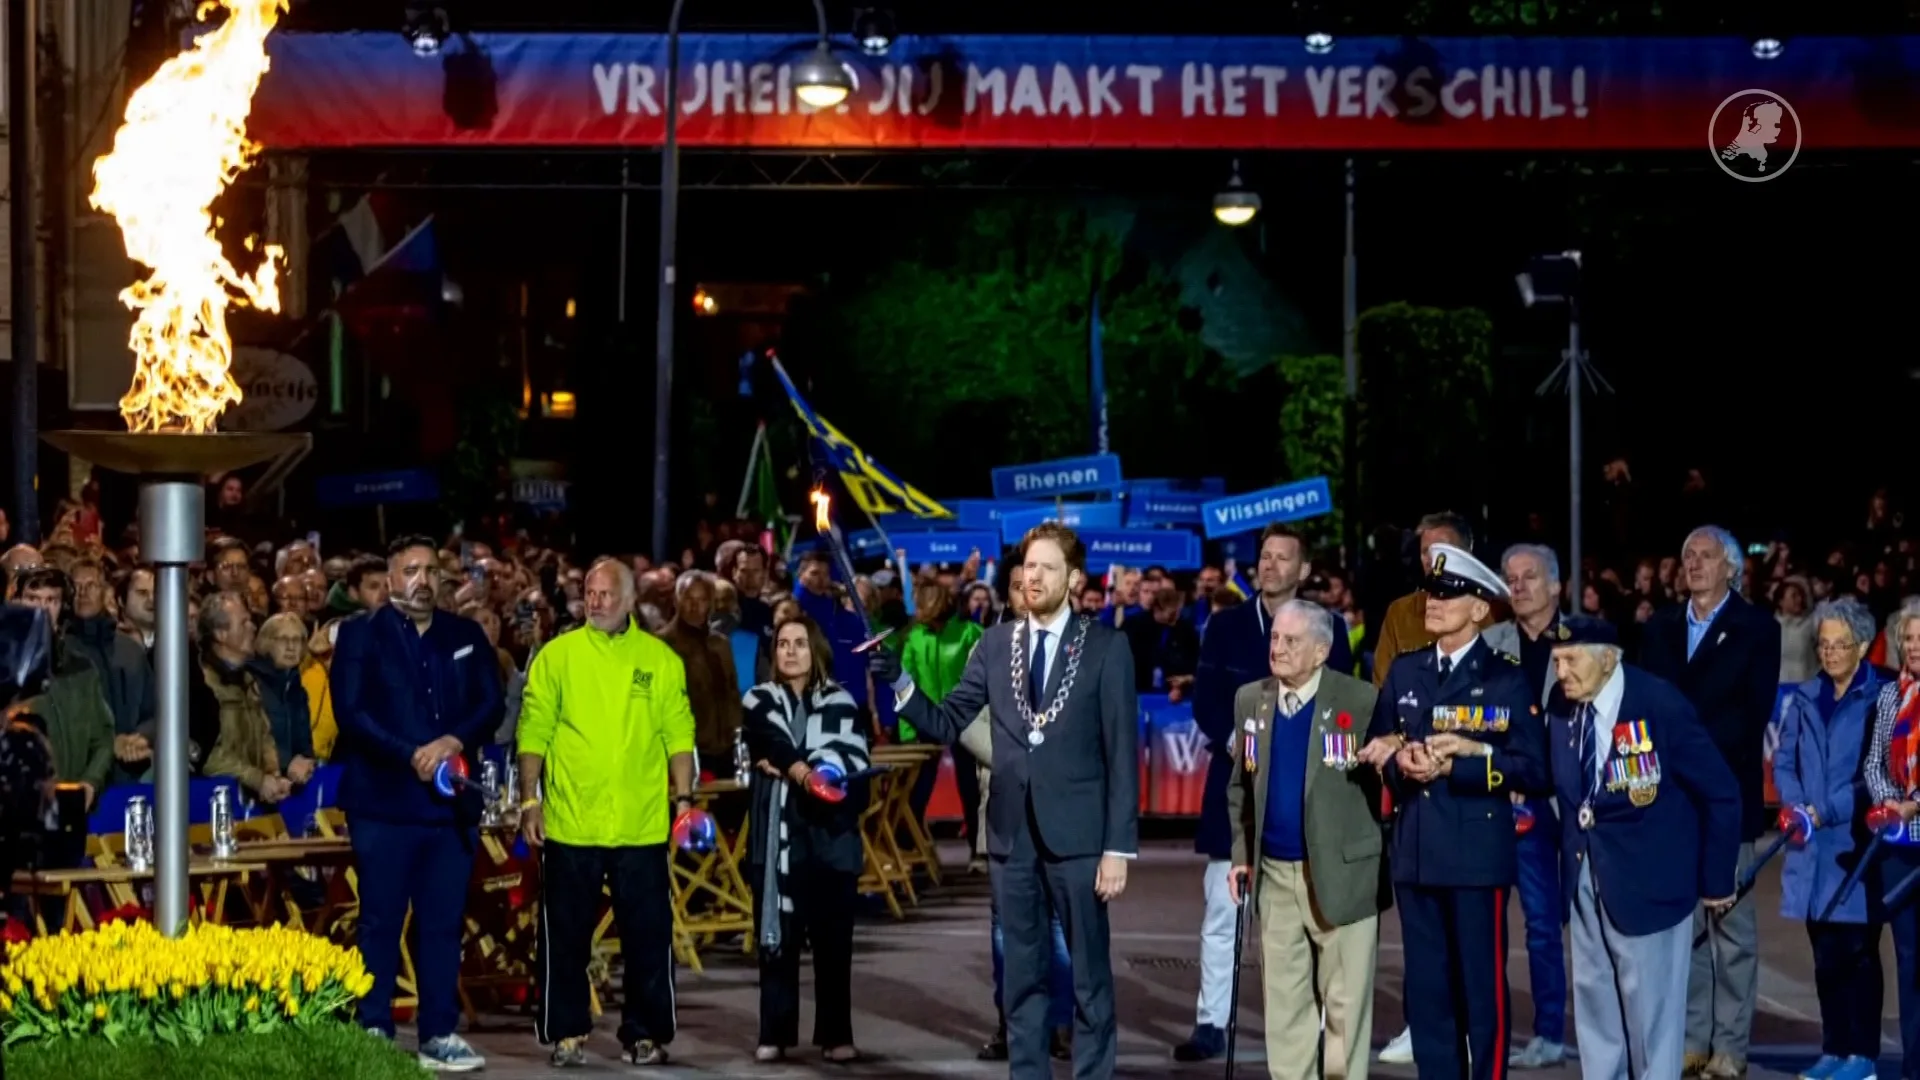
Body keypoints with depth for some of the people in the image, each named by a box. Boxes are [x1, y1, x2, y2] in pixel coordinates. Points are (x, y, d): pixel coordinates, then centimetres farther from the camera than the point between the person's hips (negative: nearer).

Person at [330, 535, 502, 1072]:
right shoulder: (361, 634, 2)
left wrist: (454, 740, -14)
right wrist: (410, 755, -17)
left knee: (444, 922, 5)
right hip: (384, 800, -3)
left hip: (452, 801, 4)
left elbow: (490, 703, 6)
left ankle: (439, 1035, 11)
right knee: (381, 921, 0)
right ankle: (373, 1033, 5)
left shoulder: (466, 636, 14)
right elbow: (351, 710, -9)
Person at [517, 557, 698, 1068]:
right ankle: (567, 1034, 17)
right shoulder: (556, 656, 2)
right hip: (569, 825, 0)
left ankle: (644, 1034, 16)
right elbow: (534, 730, 2)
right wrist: (530, 800, -3)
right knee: (566, 935, 6)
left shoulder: (660, 659, 5)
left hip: (642, 827, 0)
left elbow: (678, 733, 4)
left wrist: (684, 797, -2)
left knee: (648, 935, 5)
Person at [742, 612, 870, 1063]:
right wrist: (807, 773, -20)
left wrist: (787, 768, -11)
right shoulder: (760, 701, 9)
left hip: (830, 838, 0)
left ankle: (836, 1034, 6)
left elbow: (851, 763, -7)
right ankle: (775, 1034, 5)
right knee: (777, 936, 1)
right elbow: (771, 748, -9)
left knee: (832, 938, 1)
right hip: (777, 836, 1)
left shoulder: (839, 703, 6)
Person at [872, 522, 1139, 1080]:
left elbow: (1122, 752, -5)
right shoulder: (996, 644, 8)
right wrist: (898, 683, -11)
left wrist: (1120, 847, -10)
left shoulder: (1106, 647, -2)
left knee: (1090, 976, 4)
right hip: (1012, 834, 3)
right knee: (1022, 977, 9)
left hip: (1077, 835, -3)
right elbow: (946, 724, 7)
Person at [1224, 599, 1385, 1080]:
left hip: (1342, 873, -5)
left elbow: (1387, 779, -8)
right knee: (1283, 998, 10)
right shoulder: (1250, 700, 7)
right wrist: (1241, 854, 7)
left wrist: (1391, 860, -11)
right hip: (1275, 873, 5)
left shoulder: (1361, 702, -9)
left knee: (1346, 1000, 2)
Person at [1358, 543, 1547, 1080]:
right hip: (1415, 853, 5)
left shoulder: (1506, 678, -4)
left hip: (1478, 853, -5)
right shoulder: (1404, 672, 11)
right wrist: (1400, 762, -10)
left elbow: (1531, 770, -9)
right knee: (1426, 988, 9)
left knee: (1484, 989, 0)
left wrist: (1454, 766, -17)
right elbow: (1375, 747, 12)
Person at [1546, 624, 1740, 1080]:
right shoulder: (1561, 709, -2)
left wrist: (1715, 880, -7)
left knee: (1650, 1005, 2)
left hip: (1647, 878, -5)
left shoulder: (1659, 705, -18)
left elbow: (1721, 794, -11)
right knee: (1593, 997, 13)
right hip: (1585, 876, 5)